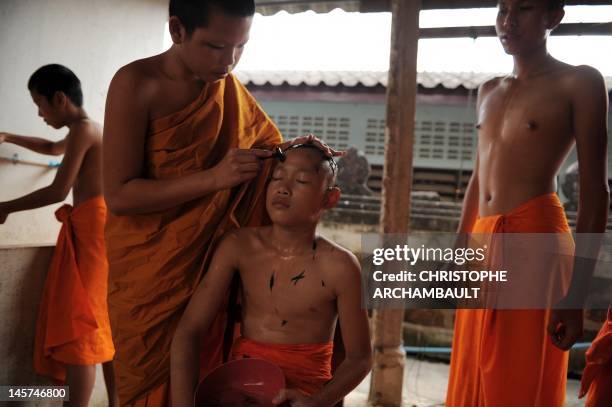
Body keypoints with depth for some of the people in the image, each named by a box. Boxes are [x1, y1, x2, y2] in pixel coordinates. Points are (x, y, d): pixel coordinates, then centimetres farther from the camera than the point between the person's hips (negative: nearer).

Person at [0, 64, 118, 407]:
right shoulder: (88, 129, 21)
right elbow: (53, 148, 43)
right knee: (102, 323, 11)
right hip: (97, 228, 10)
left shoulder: (82, 128, -9)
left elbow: (59, 190, -14)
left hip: (92, 228, -10)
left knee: (79, 323, -11)